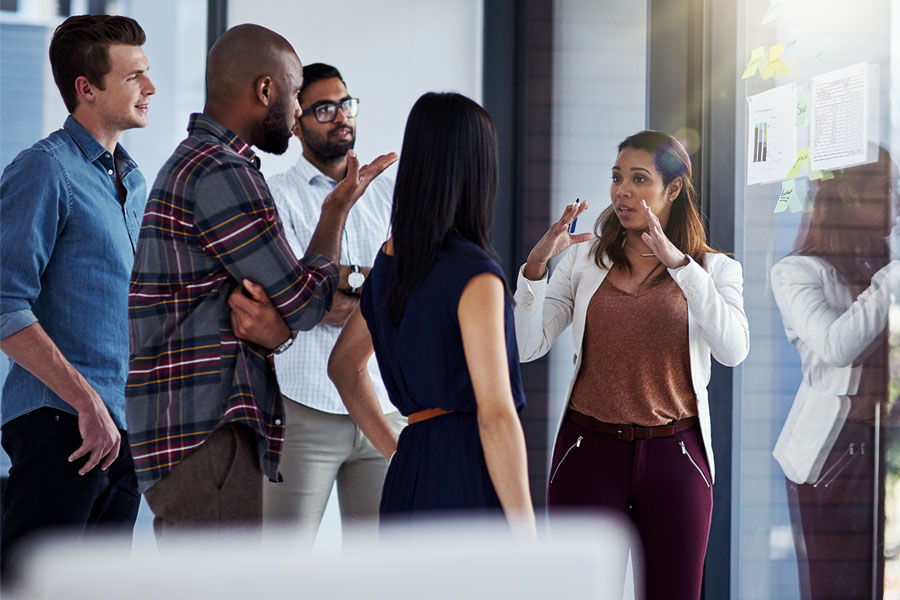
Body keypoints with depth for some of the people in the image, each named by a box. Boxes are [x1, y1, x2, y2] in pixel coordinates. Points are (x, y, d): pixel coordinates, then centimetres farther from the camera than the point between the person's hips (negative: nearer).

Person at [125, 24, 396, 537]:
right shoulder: (222, 174, -14)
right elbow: (306, 304, -10)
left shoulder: (191, 165, 20)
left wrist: (271, 326, -8)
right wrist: (338, 208, 5)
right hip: (205, 436, -11)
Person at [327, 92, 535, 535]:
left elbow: (344, 367, 24)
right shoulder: (474, 274, -14)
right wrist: (529, 546, -14)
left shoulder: (389, 261, 10)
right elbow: (495, 415, -17)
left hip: (409, 477, 8)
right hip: (470, 478, -8)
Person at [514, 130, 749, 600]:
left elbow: (733, 349, -16)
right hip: (589, 453, 1)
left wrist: (680, 264, -24)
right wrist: (536, 262, -15)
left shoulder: (715, 269, 5)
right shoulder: (584, 258, 9)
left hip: (673, 456, 0)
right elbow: (527, 346, -1)